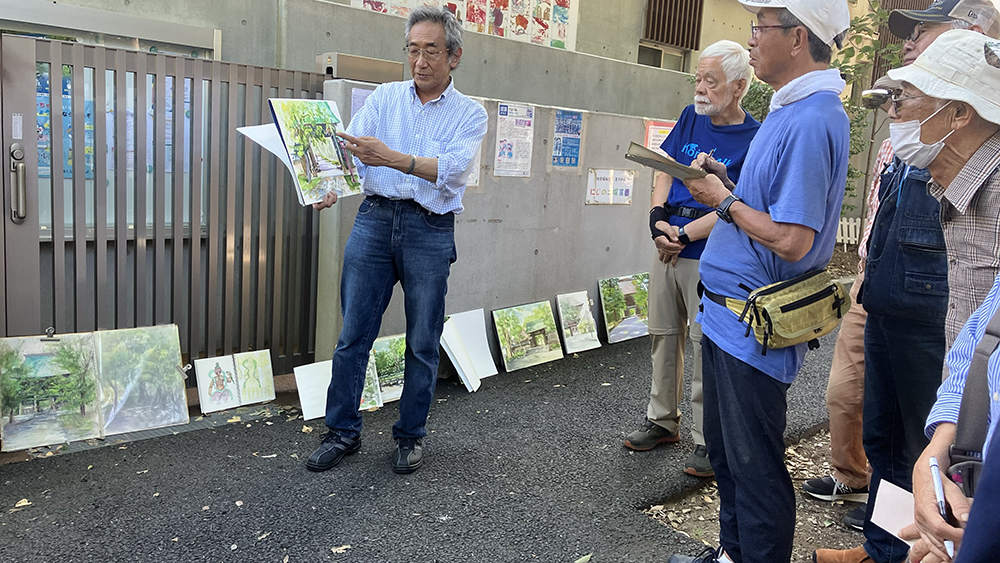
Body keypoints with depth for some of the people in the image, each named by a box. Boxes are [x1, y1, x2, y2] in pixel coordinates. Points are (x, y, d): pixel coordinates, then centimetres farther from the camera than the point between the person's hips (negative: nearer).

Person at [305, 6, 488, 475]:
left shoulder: (470, 115, 3)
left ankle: (410, 436, 22)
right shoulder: (385, 97, 10)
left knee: (422, 343, 5)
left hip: (430, 231, -1)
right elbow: (351, 146, -2)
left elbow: (452, 170, -15)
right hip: (375, 219, 2)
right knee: (353, 334, 4)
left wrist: (391, 157, -29)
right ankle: (343, 431, 19)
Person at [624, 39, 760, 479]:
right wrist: (658, 218, -5)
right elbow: (664, 170, 11)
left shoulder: (754, 139, -8)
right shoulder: (691, 117, 10)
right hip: (668, 243, 6)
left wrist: (683, 235, -16)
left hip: (709, 256, -6)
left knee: (705, 345, -2)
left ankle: (707, 441, 10)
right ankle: (663, 421, 29)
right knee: (663, 335, 14)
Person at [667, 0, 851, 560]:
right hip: (728, 315, 11)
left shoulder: (811, 121, -20)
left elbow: (792, 240, -26)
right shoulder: (793, 110, 13)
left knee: (754, 464, 4)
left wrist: (724, 202, -14)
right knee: (724, 449, 22)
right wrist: (728, 185, 6)